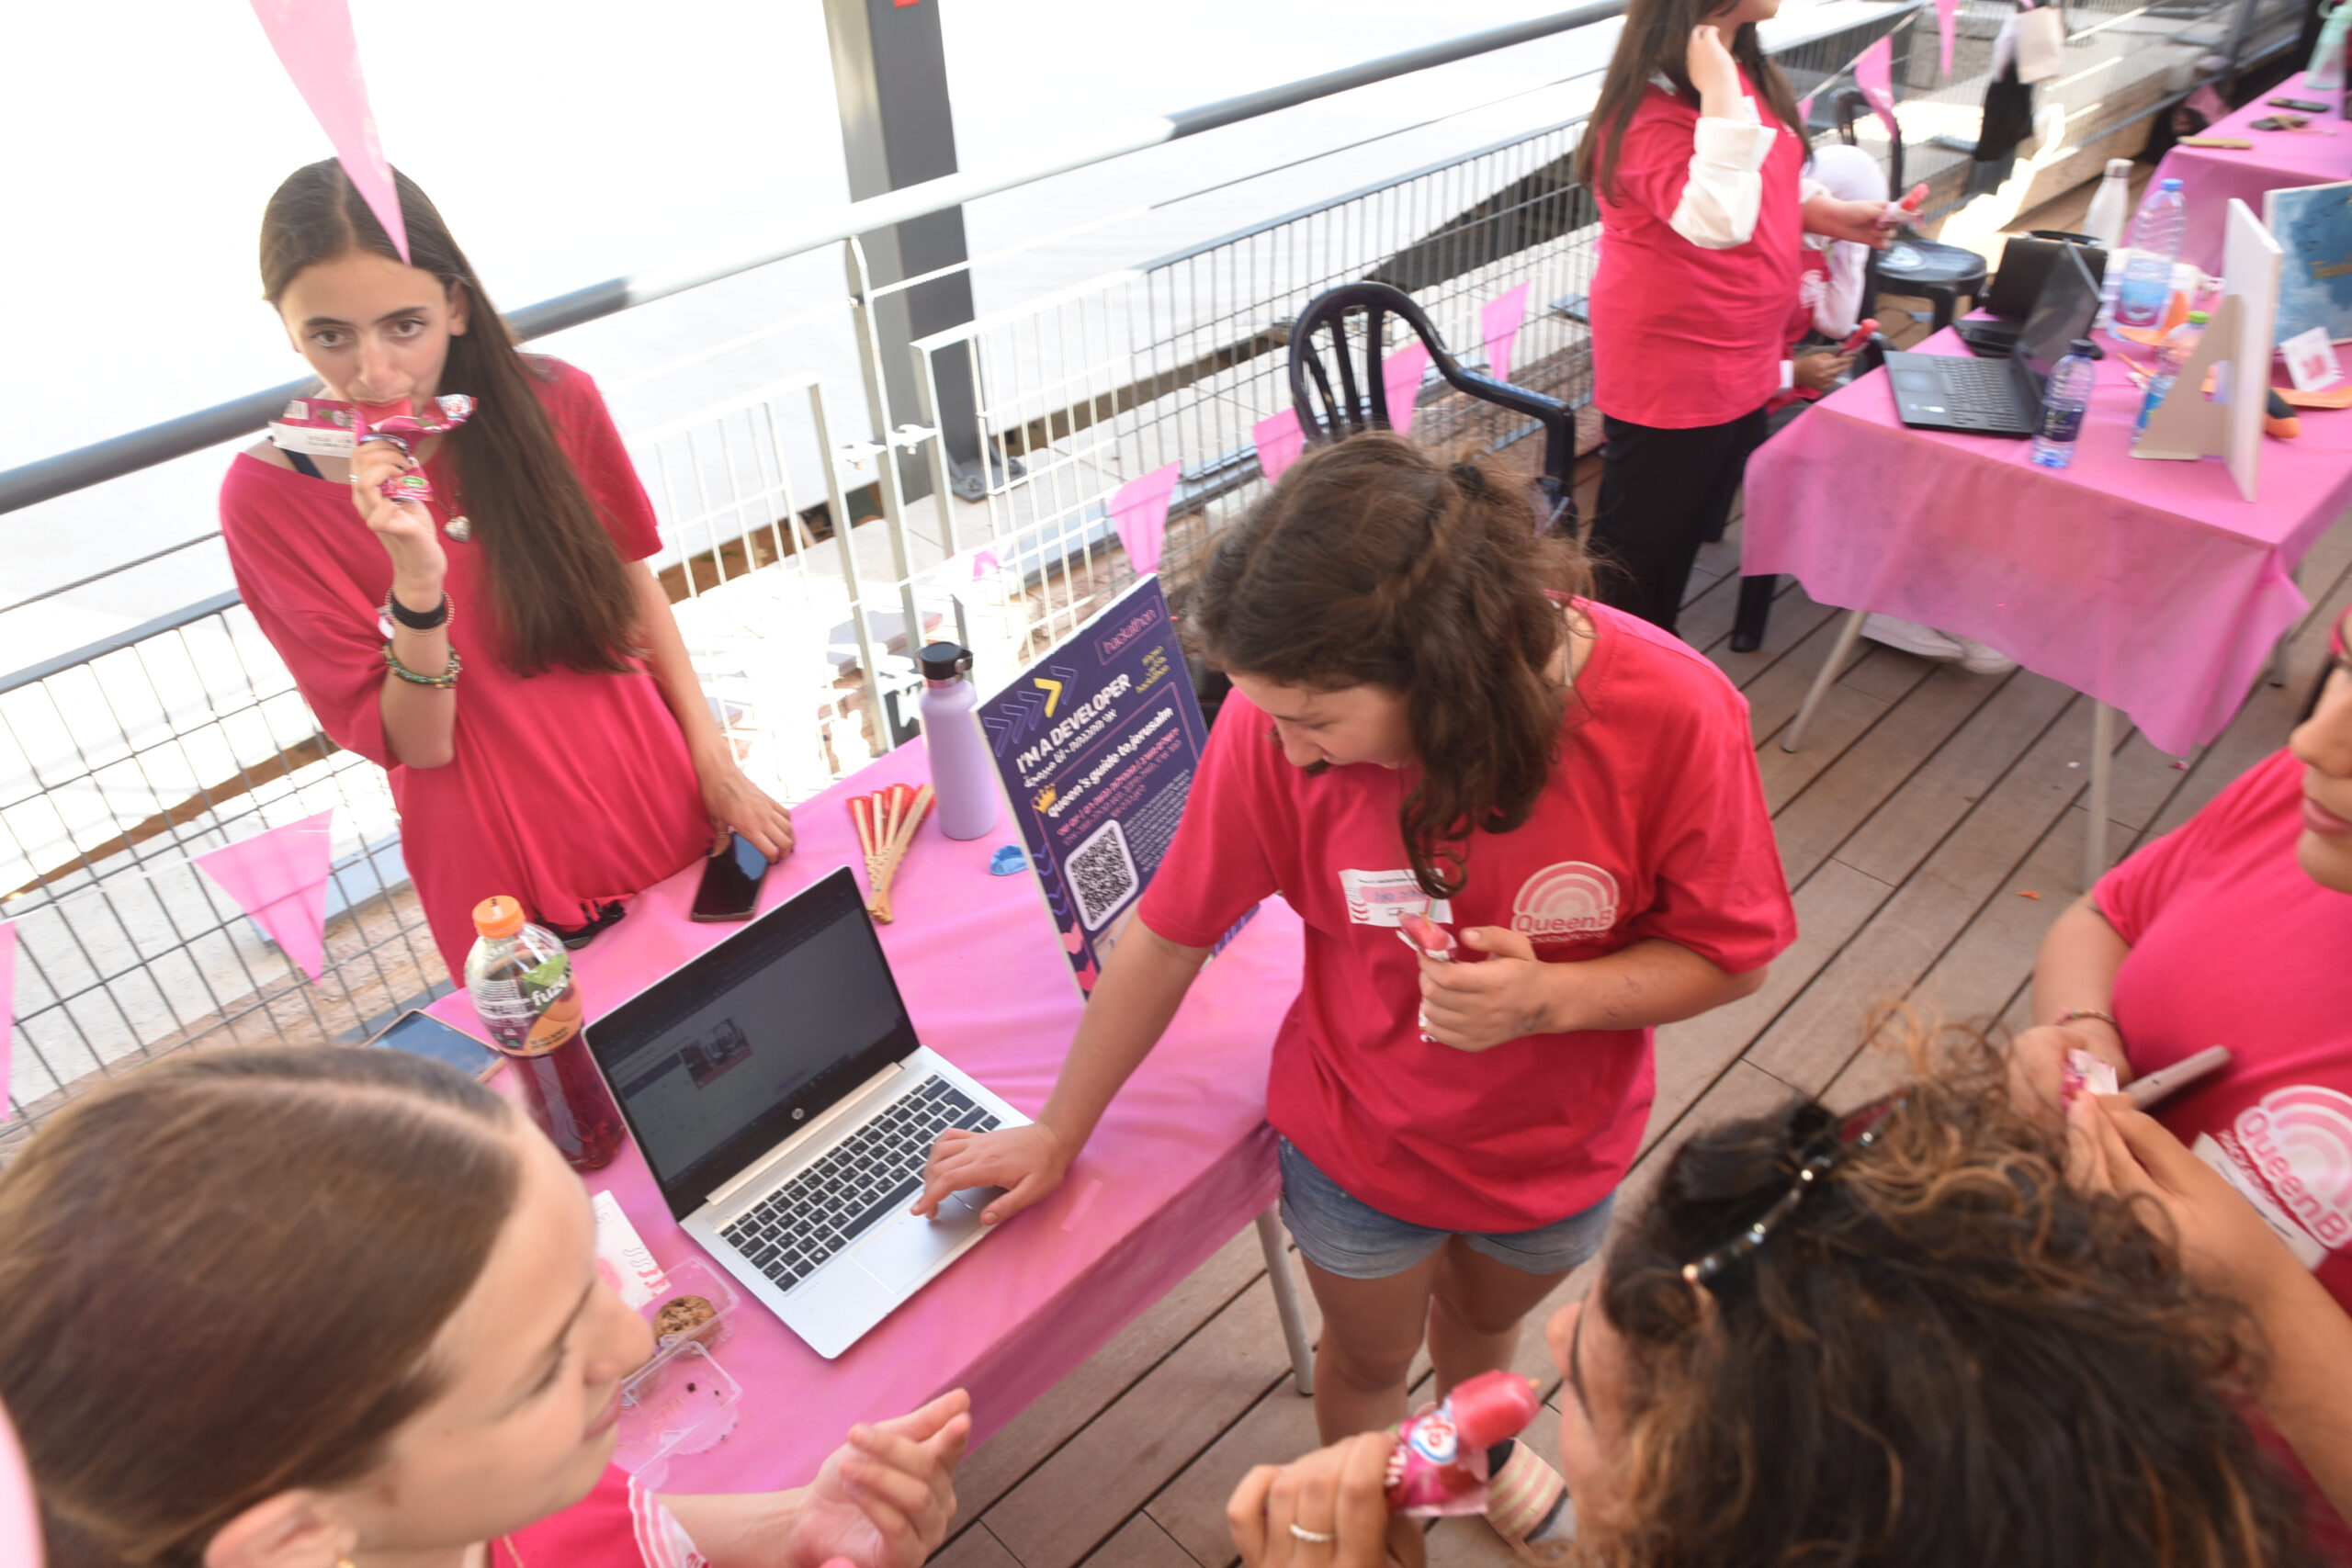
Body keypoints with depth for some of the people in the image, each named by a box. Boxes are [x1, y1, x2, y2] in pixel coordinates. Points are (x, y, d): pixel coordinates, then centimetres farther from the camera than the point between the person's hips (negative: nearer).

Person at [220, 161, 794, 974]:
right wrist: (417, 580, -30)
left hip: (669, 817, 2)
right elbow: (414, 746, -13)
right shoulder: (268, 495, -14)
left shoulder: (552, 402, -10)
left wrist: (716, 766, 0)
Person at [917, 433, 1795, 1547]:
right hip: (1358, 1142, -1)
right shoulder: (1280, 717, -30)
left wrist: (1551, 998, -35)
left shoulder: (1673, 715, -32)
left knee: (1487, 1313, 33)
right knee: (1369, 1356, 26)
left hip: (1561, 1145, 2)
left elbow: (1731, 953, -16)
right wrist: (1057, 1136, -6)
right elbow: (1168, 936, -18)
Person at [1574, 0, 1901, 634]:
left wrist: (1826, 213, 10)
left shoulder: (1740, 66, 6)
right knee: (1638, 555, 4)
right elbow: (1715, 220, -37)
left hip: (1740, 361, 10)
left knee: (1693, 526, 21)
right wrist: (1719, 95, -37)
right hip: (1669, 373, -10)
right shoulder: (1651, 104, -23)